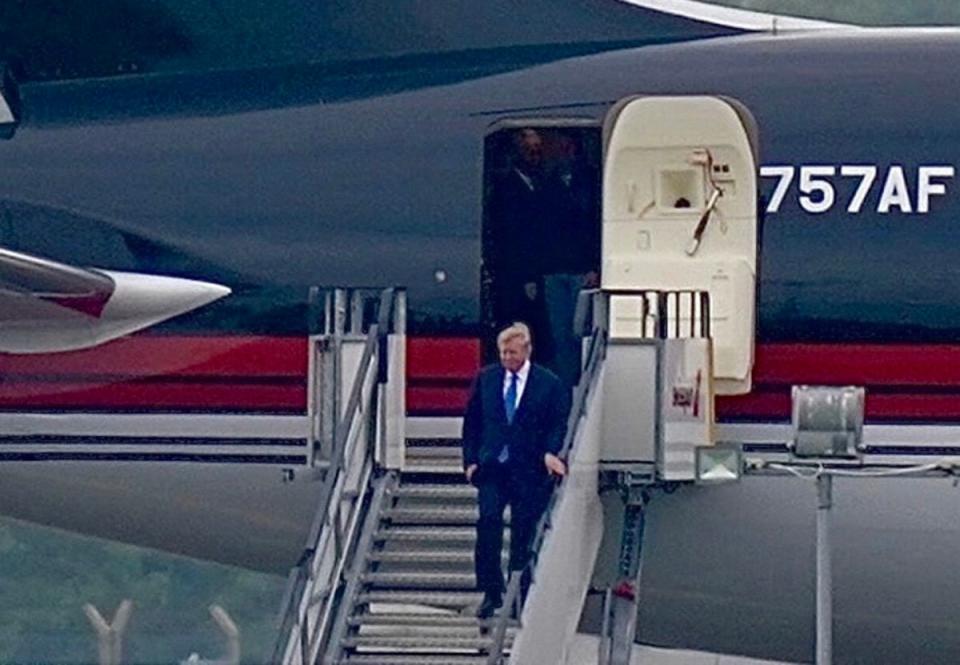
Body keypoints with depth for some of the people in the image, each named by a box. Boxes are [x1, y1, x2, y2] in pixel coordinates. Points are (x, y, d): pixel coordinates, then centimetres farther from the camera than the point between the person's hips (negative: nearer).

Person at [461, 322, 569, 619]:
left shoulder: (549, 384, 3)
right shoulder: (485, 379, 10)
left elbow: (559, 425, 2)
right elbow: (472, 423, 12)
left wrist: (551, 453, -16)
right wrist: (471, 460, 2)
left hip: (529, 470, -1)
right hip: (491, 467, 1)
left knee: (524, 533, 2)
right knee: (488, 524, -13)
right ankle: (491, 593, -8)